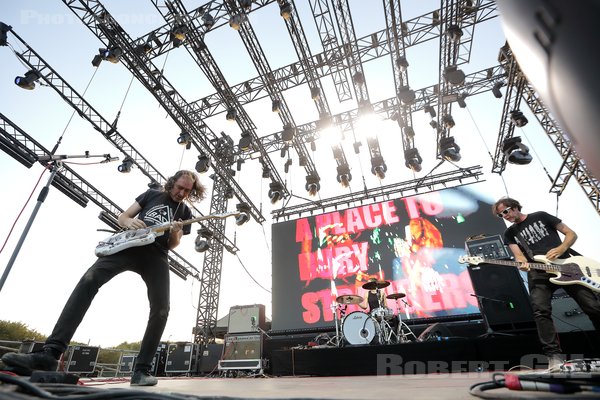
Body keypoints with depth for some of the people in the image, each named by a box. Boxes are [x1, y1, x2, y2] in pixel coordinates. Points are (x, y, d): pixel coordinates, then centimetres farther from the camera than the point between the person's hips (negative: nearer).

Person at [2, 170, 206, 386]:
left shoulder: (185, 212, 13)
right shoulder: (152, 194, 14)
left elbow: (172, 245, 12)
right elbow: (121, 217, 14)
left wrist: (175, 234, -13)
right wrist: (130, 222, -11)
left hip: (156, 255, 0)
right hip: (129, 245, 1)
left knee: (161, 310, -16)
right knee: (89, 280, -21)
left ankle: (141, 370, -7)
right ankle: (51, 352, -18)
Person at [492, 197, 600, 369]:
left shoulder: (540, 216, 10)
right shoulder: (510, 233, 12)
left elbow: (571, 234, 10)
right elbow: (519, 256, 1)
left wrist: (560, 249, -9)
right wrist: (523, 264, -23)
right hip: (538, 273, 0)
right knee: (541, 310, -21)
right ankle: (554, 356, -18)